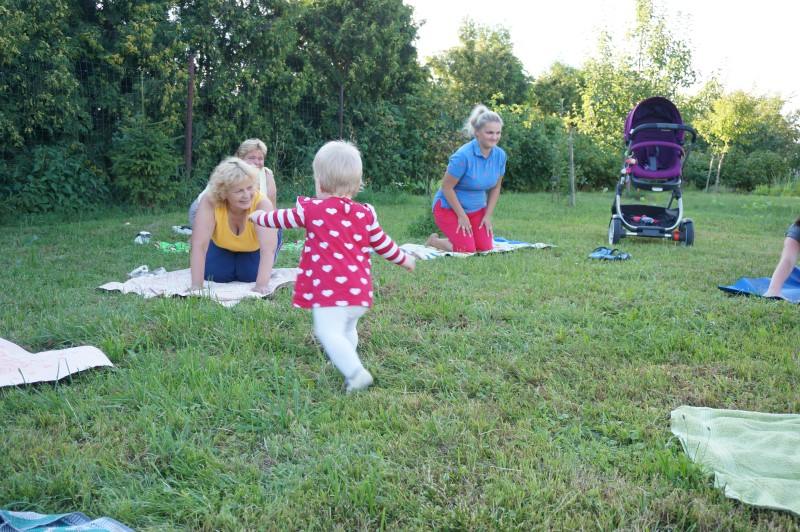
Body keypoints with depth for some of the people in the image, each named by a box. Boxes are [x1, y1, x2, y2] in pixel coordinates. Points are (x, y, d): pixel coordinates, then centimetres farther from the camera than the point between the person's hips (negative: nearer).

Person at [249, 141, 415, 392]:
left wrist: (258, 216, 35)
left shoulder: (313, 209, -1)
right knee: (347, 330, 24)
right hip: (359, 288, 6)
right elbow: (382, 244, 19)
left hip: (330, 288, -6)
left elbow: (282, 218, 14)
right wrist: (404, 259, 38)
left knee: (329, 332, -12)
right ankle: (346, 365, 34)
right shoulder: (365, 214, 10)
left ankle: (356, 373, -26)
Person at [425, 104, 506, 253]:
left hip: (477, 209, 6)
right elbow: (447, 187, -21)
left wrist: (488, 215, 0)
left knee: (485, 248, -3)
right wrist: (462, 216, -17)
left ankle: (455, 237, 25)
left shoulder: (500, 155, -8)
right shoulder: (463, 156, -27)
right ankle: (434, 240, 14)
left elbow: (495, 187, 5)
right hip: (449, 207, -6)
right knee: (467, 250, -14)